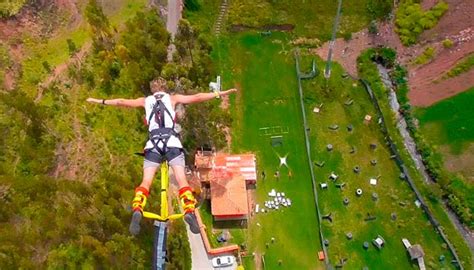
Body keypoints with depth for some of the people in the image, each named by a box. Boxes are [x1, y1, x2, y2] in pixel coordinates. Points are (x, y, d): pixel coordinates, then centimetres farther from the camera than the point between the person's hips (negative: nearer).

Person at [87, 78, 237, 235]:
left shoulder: (146, 100, 22)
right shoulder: (172, 98, 18)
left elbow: (121, 102, 25)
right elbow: (197, 98, 10)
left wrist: (101, 101, 38)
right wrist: (220, 94, 12)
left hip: (153, 145, 1)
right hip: (172, 143, -1)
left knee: (146, 182, -1)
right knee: (182, 180, -7)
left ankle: (137, 210, -24)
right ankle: (189, 211, -26)